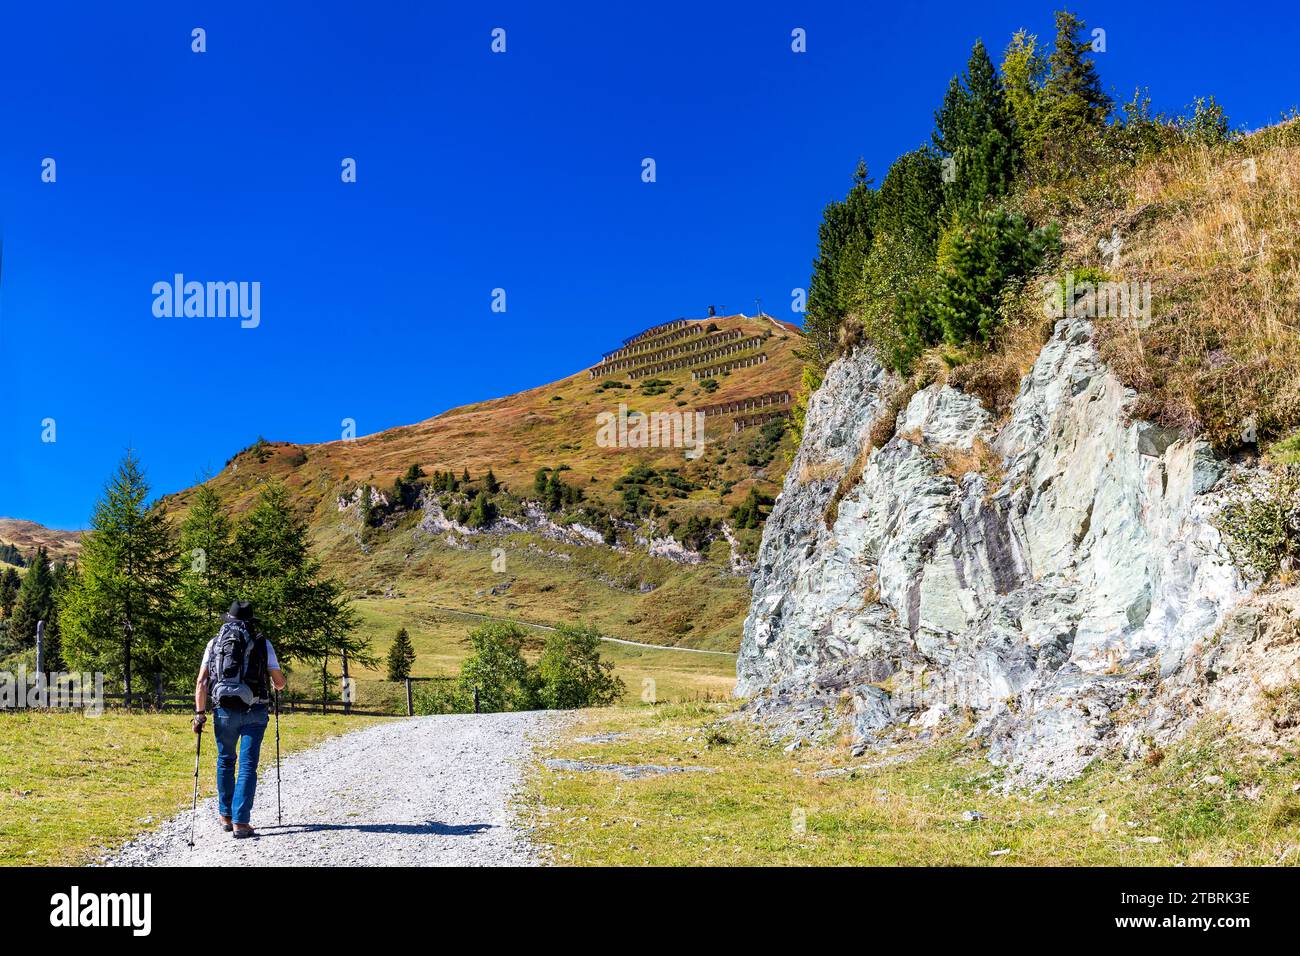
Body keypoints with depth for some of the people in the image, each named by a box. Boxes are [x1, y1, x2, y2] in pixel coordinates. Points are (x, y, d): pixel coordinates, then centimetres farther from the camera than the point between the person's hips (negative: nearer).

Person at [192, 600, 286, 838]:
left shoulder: (215, 642, 10)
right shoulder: (262, 643, 6)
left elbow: (201, 682, 1)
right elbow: (280, 683, 9)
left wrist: (200, 713, 3)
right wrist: (277, 683, 32)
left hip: (224, 711, 2)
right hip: (255, 712, -2)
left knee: (225, 761, 20)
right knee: (248, 766, 2)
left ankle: (226, 815, 30)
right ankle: (241, 821, -5)